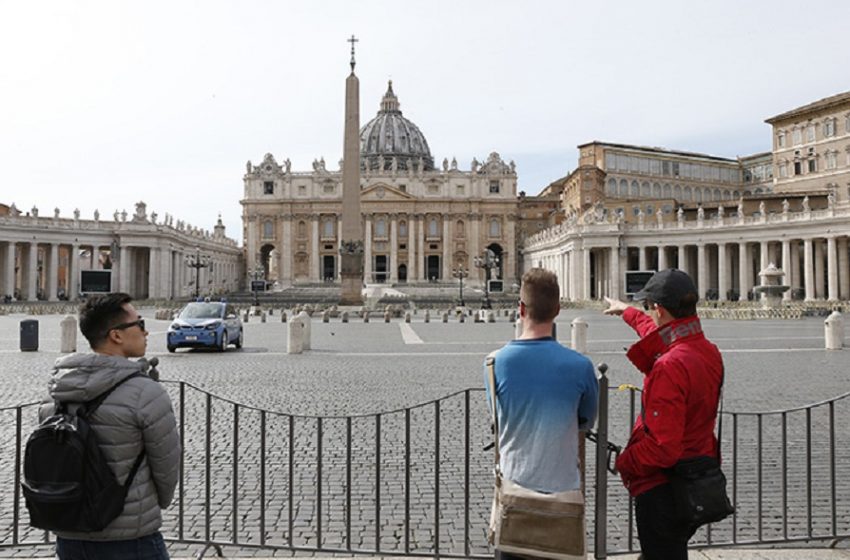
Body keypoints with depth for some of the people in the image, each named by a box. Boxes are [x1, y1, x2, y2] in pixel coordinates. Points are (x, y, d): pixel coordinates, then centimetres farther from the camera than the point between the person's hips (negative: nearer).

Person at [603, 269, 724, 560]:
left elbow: (663, 447, -31)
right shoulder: (709, 351, 0)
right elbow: (663, 338, 24)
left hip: (662, 490, -9)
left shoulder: (670, 367, -29)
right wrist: (627, 312, 38)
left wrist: (624, 462, -13)